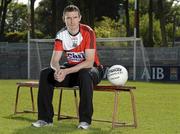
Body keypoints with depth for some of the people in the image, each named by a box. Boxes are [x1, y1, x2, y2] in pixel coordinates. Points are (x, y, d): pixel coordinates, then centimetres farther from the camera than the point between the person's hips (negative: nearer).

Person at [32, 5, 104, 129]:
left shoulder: (88, 32, -20)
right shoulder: (61, 35, -5)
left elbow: (89, 62, -27)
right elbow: (54, 61, -9)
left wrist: (66, 72, -35)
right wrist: (58, 70, -35)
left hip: (93, 69, -5)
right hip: (72, 69, 5)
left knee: (85, 74, -40)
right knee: (45, 74, -15)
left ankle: (85, 120, -29)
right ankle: (45, 118, -9)